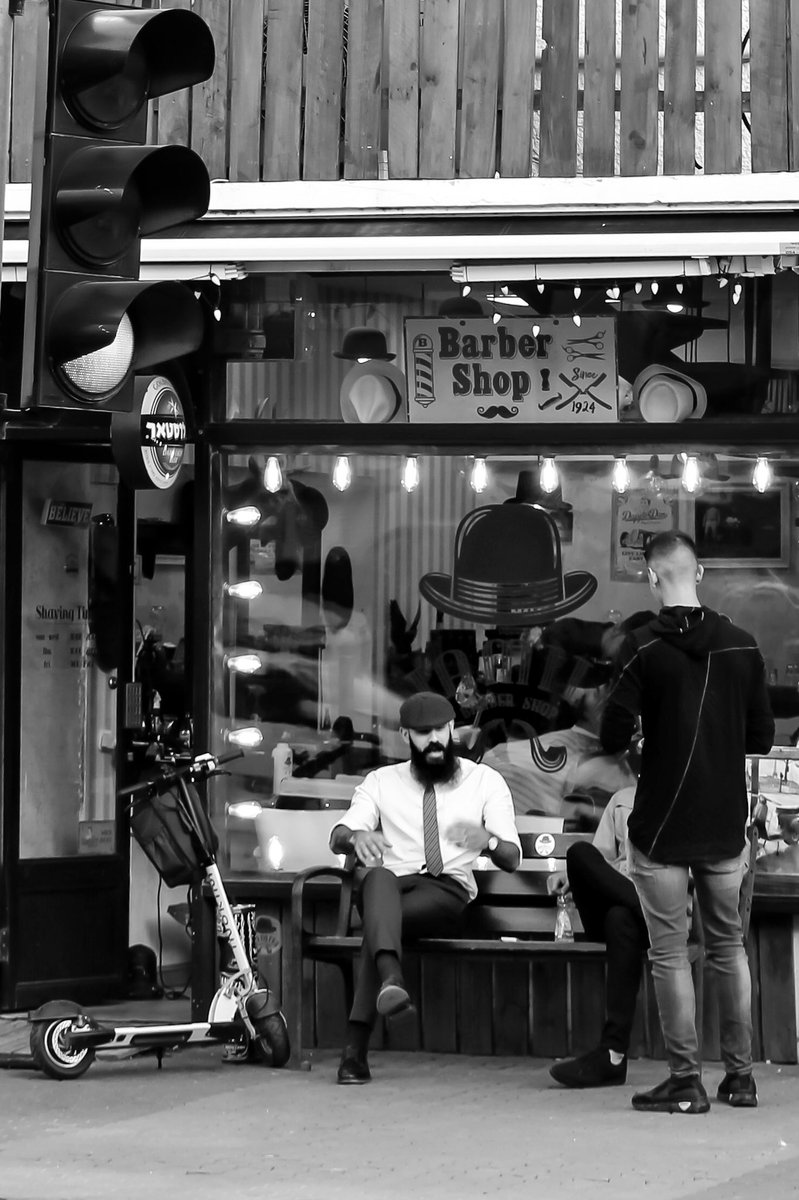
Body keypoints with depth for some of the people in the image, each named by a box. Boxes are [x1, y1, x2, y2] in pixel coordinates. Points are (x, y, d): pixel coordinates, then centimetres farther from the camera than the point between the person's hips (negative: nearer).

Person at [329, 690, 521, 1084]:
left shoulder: (485, 781, 14)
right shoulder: (382, 781, 18)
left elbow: (512, 858, 4)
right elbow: (337, 839, 4)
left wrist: (487, 840, -21)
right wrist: (356, 836, -23)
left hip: (448, 891, -1)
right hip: (392, 884, 1)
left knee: (382, 920, -35)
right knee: (377, 877, -38)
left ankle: (356, 1047, -42)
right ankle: (390, 979, -65)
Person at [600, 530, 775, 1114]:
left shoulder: (645, 648, -12)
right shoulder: (743, 647, -1)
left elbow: (614, 736, -14)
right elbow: (762, 737, 4)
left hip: (662, 826, -4)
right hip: (726, 824, 4)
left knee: (670, 953, 3)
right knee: (730, 946, 15)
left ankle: (686, 1081, 2)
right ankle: (740, 1076, 18)